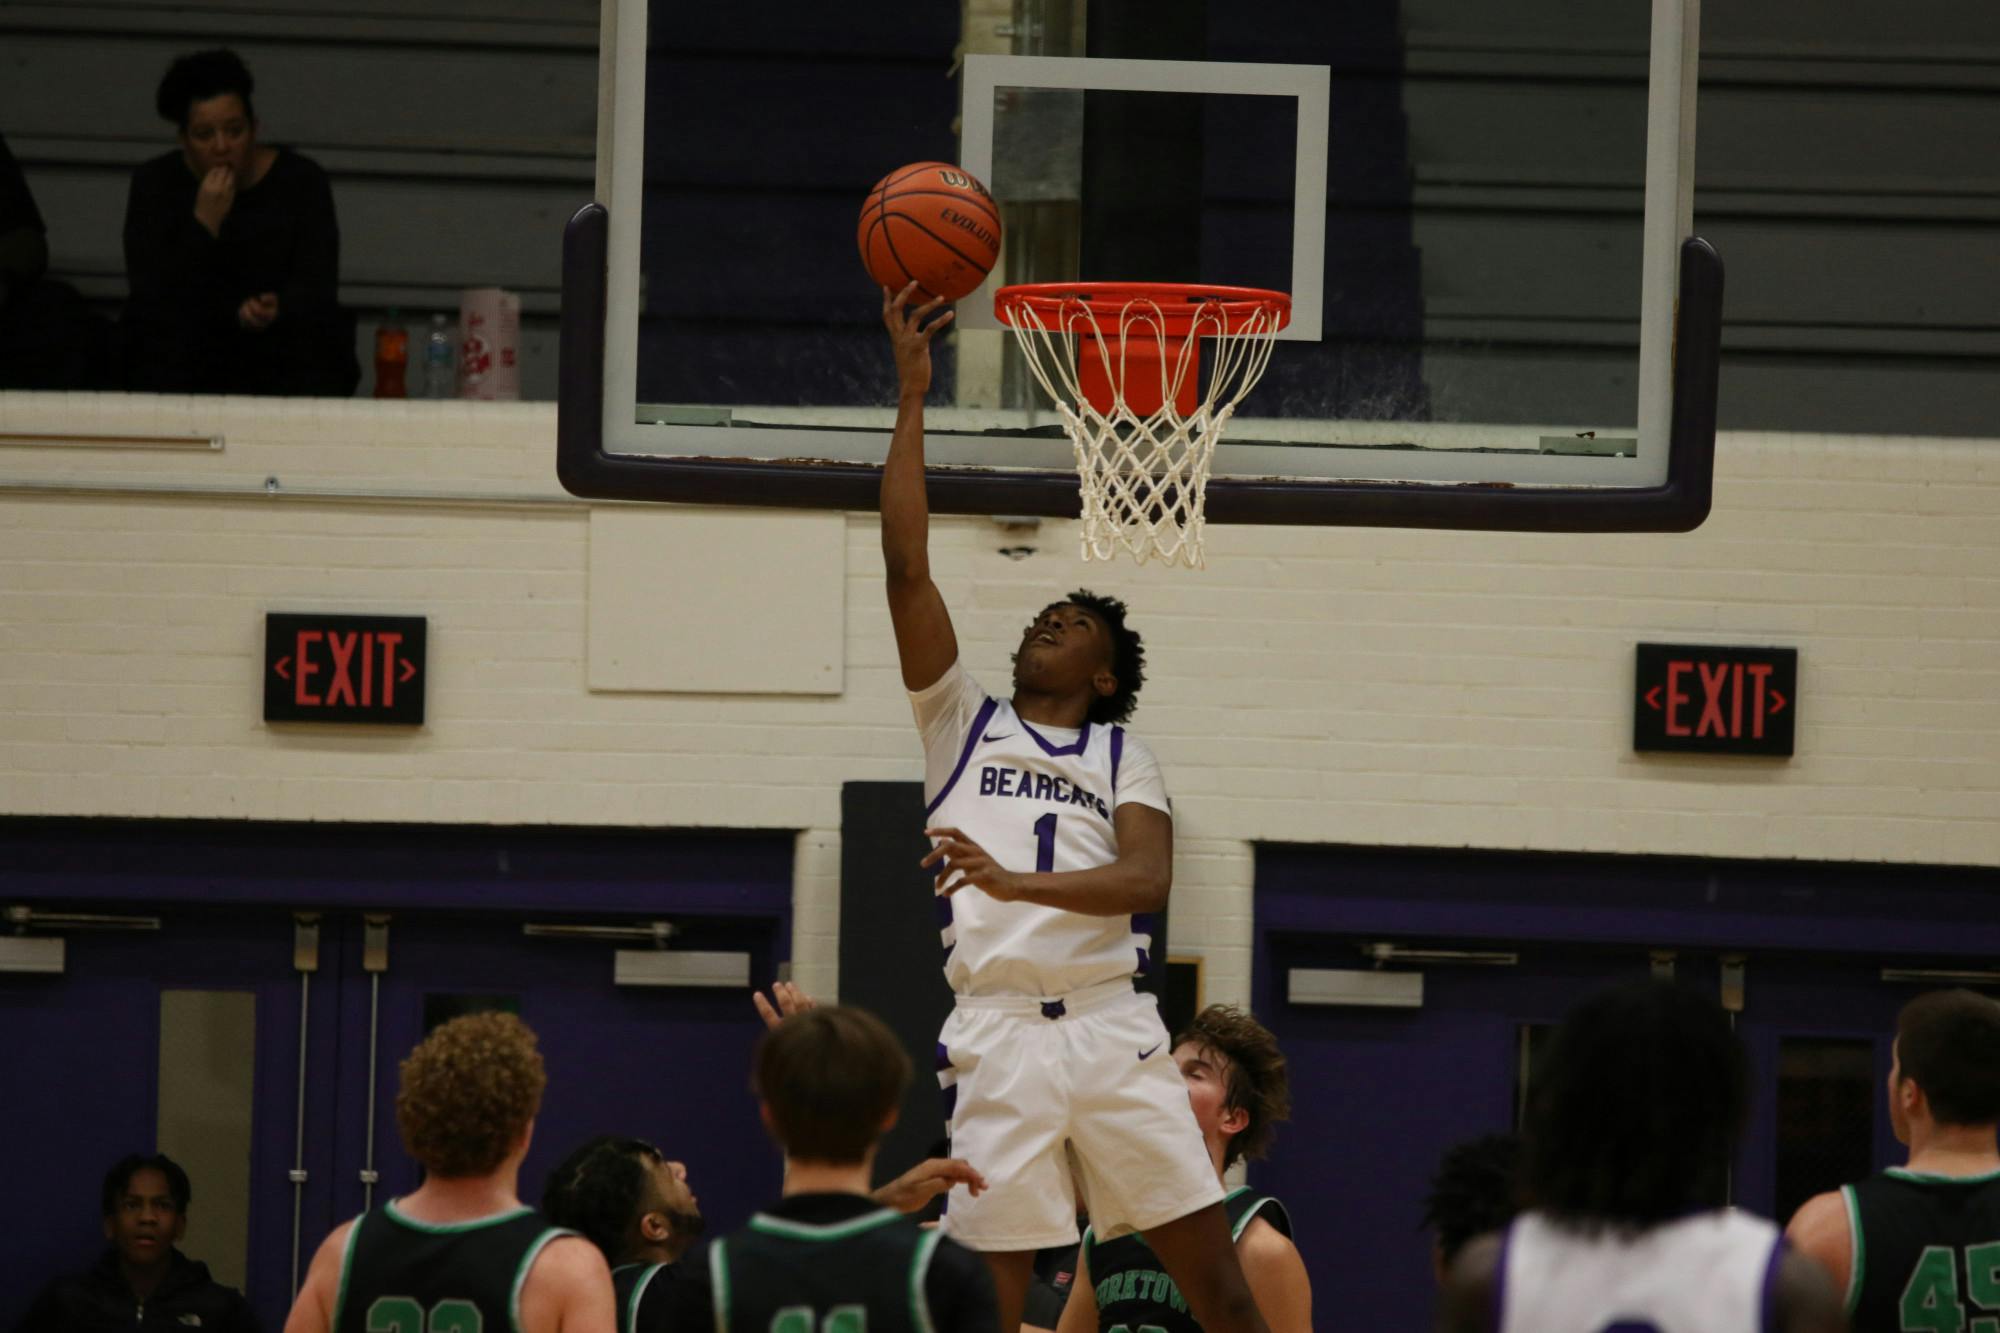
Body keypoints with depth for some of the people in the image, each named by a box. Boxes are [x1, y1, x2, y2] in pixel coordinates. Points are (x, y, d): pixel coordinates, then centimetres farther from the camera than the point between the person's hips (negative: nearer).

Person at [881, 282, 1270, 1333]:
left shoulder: (1123, 758, 15)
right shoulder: (962, 724, 15)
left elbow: (1149, 877, -5)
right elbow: (905, 567, 5)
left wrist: (1016, 882, -21)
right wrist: (911, 398, 2)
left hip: (1111, 1024, 1)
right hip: (995, 1036, 0)